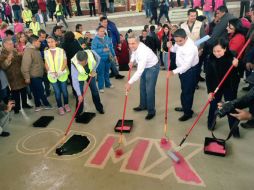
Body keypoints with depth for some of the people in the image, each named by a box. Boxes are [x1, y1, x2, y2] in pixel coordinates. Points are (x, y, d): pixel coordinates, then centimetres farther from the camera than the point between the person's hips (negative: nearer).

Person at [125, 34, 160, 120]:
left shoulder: (143, 52, -39)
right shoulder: (134, 47, -15)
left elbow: (139, 71, -42)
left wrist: (130, 83, -42)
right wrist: (132, 61, -3)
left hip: (152, 67, -9)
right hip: (144, 66, 9)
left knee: (149, 90, -9)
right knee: (142, 87, 17)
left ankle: (151, 111, 6)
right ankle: (143, 105, 36)